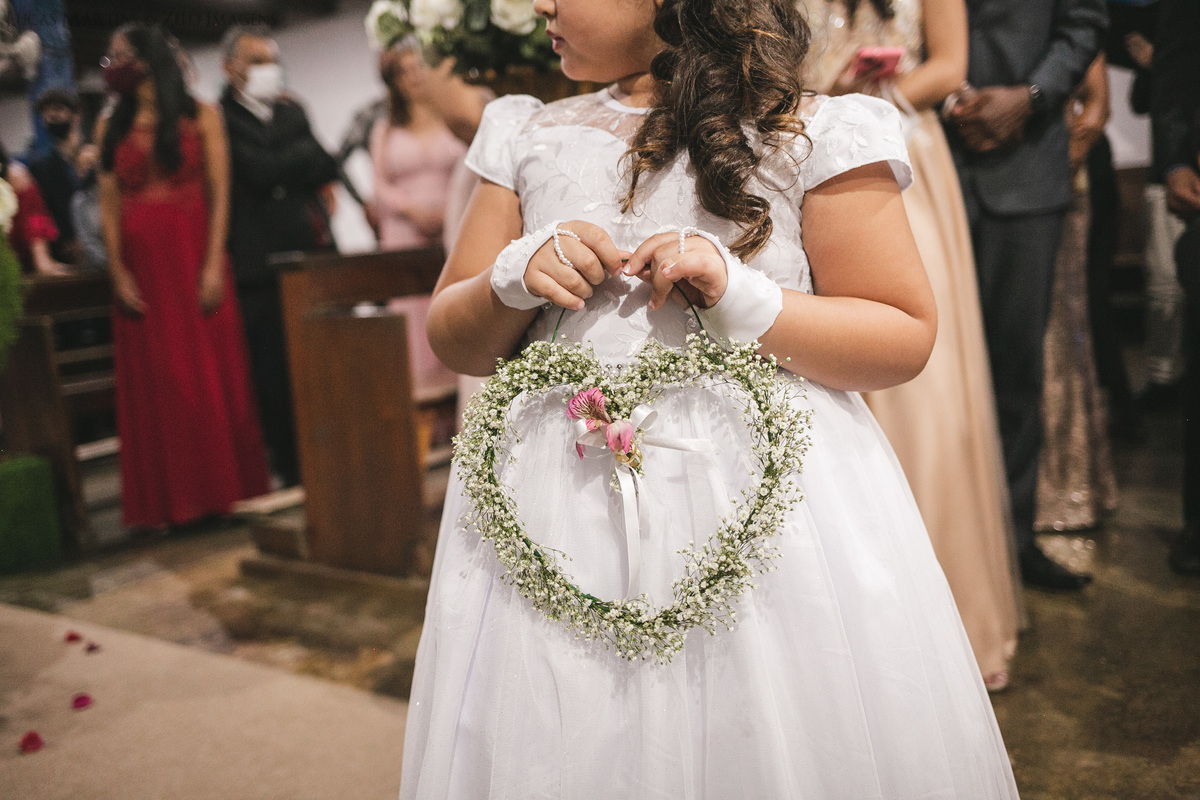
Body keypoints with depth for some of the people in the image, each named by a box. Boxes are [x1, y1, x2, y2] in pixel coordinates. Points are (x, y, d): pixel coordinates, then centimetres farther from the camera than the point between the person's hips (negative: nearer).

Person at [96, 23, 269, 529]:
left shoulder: (201, 117, 4)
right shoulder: (111, 127, 12)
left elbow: (219, 195, -3)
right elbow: (108, 204, 5)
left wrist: (213, 265, -13)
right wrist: (117, 272, -6)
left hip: (194, 258, -2)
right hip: (141, 265, 3)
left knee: (213, 375, 0)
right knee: (153, 383, 3)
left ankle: (224, 488, 11)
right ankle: (170, 500, 10)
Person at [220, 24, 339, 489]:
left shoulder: (293, 112, 19)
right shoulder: (220, 119, 0)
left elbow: (326, 167, 8)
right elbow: (259, 170, -13)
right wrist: (303, 157, 1)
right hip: (260, 266, -5)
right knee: (274, 375, 0)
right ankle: (293, 470, 10)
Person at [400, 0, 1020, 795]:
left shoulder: (812, 136, -2)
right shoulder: (528, 140, 10)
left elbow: (907, 337, -3)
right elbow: (454, 341, 11)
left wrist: (747, 302, -16)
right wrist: (513, 281, -10)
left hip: (767, 504, -2)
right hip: (565, 509, 4)